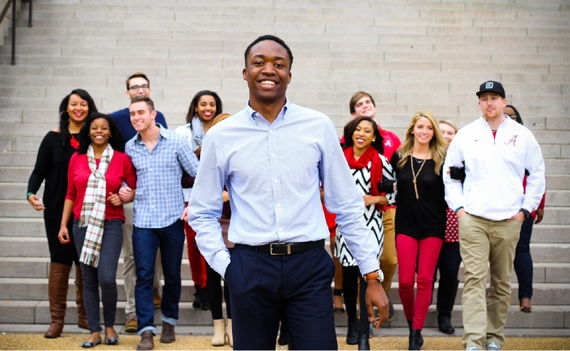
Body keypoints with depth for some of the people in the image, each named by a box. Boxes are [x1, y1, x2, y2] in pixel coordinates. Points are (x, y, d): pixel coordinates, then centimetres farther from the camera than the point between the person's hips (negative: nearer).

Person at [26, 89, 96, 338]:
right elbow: (39, 171, 1)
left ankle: (84, 316, 16)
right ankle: (57, 320, 5)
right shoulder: (54, 138, 2)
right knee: (60, 262, -1)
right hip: (57, 210, -1)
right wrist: (31, 193, -16)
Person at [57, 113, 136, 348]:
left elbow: (135, 189, 12)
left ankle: (110, 325, 8)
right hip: (82, 224, 3)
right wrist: (63, 225, 8)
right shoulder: (77, 159, 8)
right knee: (89, 280, 5)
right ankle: (94, 332, 13)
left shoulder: (122, 159, 2)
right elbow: (70, 194, 13)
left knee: (107, 278, -15)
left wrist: (123, 198, -9)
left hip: (110, 224, -2)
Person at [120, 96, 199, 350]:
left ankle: (169, 322, 28)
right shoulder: (130, 147, 6)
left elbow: (198, 174, 1)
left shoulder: (175, 142, -3)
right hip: (143, 221, 2)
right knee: (144, 275, -6)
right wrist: (123, 190, 1)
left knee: (172, 275, 9)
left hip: (172, 219, -1)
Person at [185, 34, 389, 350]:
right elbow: (201, 214, 12)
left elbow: (347, 206, 7)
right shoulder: (220, 137, 4)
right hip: (251, 267, 1)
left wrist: (372, 276, 5)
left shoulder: (319, 127, 4)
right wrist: (225, 266, -1)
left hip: (309, 267, 0)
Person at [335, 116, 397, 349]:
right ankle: (352, 323, 29)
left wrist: (374, 199, -10)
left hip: (371, 222, -3)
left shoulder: (380, 162, 0)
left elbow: (397, 193, 4)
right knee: (348, 276, 8)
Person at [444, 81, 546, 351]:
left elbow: (537, 174, 12)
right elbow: (449, 173, 15)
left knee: (501, 282, 7)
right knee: (474, 279, -10)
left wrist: (525, 209, 4)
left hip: (508, 220, 1)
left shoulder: (522, 135, 6)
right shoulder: (466, 134, 7)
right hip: (472, 219, -1)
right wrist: (458, 206, 5)